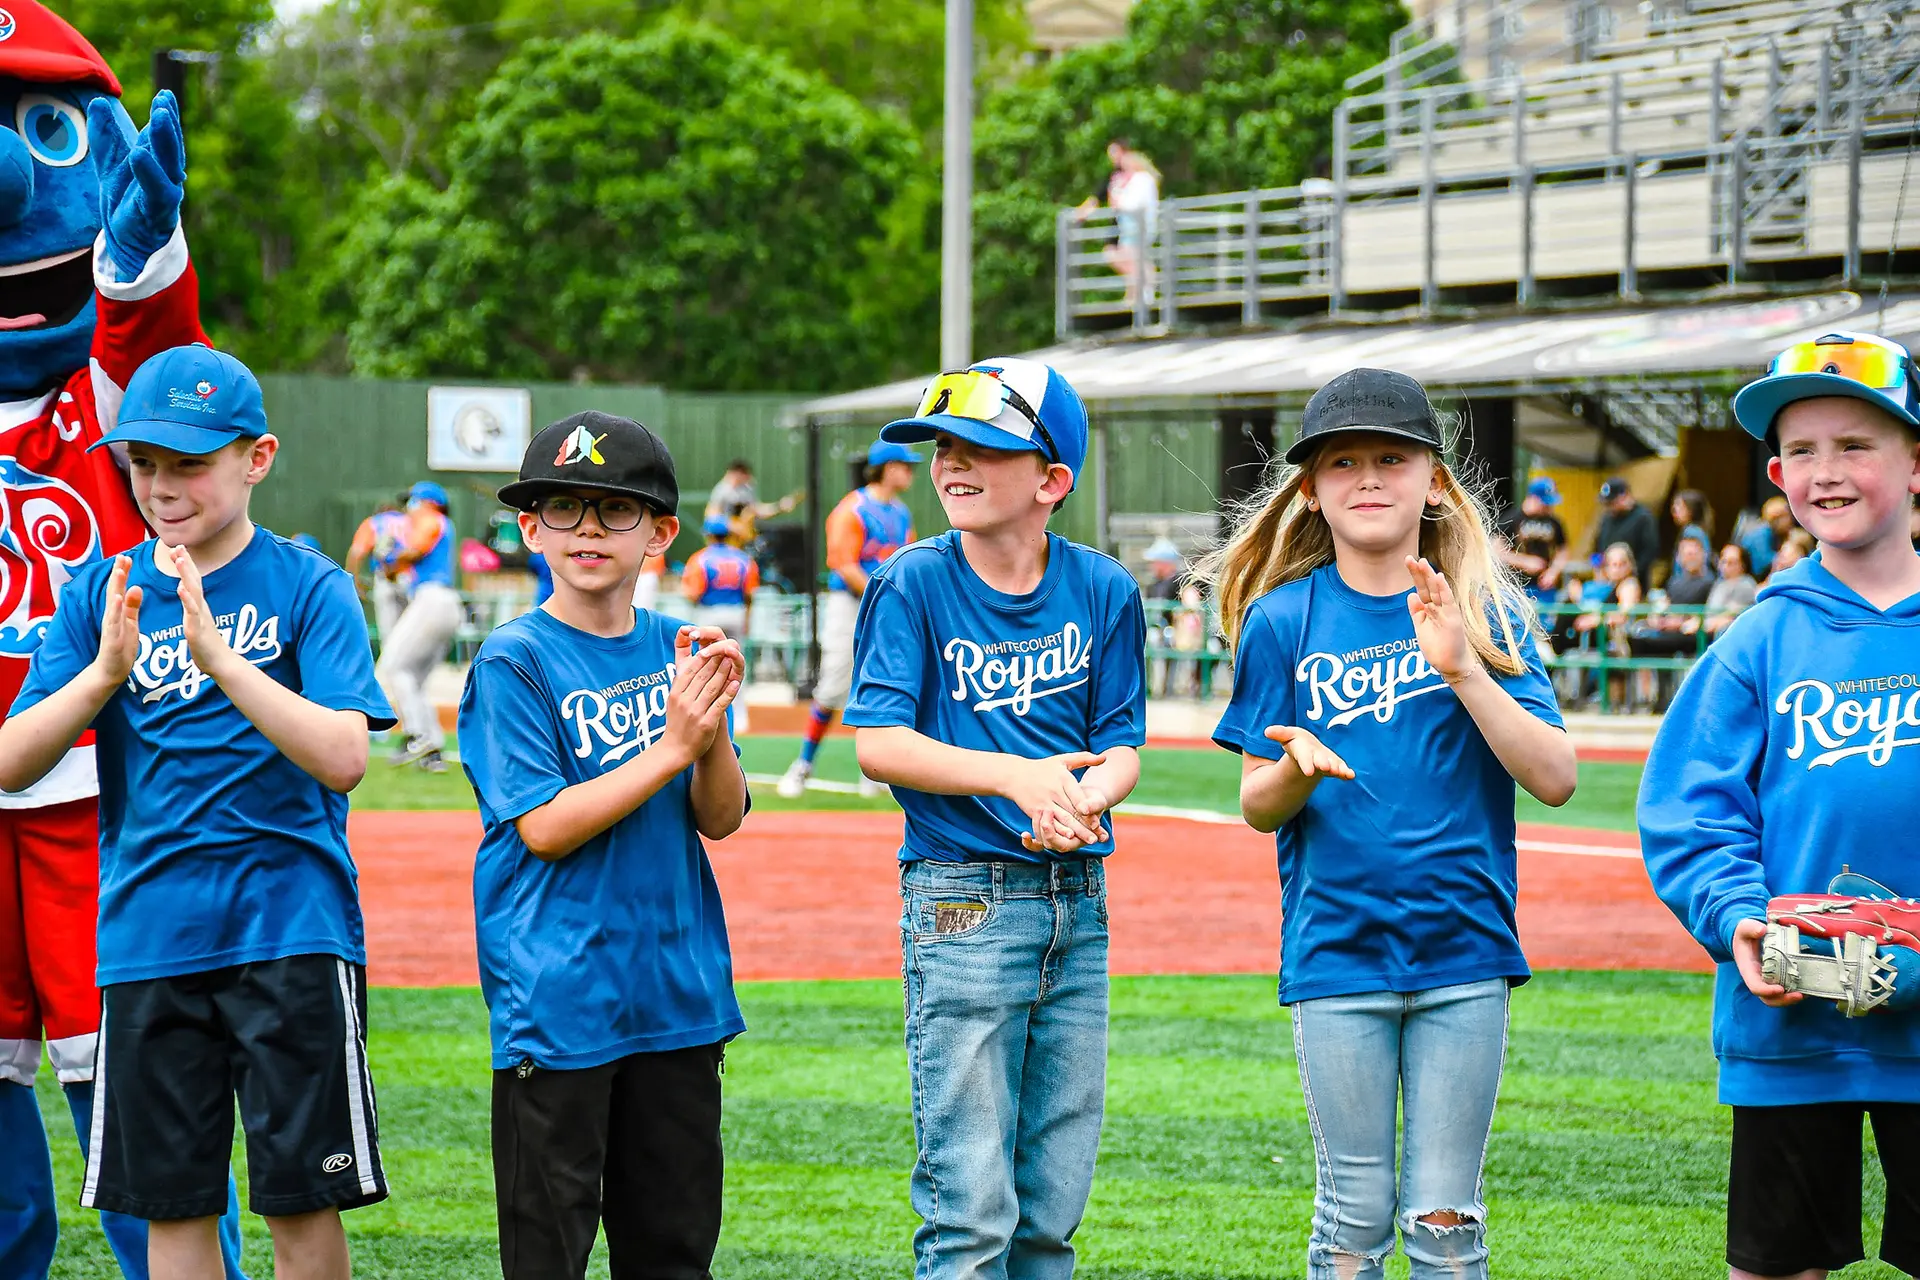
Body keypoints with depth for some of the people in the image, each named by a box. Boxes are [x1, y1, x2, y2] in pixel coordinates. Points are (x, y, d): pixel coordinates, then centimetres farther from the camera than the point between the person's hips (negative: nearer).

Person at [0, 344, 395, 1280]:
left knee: (304, 1202, -1)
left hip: (291, 932, -3)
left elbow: (343, 757, -16)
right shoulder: (99, 592, 6)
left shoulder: (308, 586, -3)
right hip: (146, 939, 3)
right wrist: (106, 670, -17)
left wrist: (218, 658, -26)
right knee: (172, 1201, 7)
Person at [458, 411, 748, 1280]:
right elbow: (544, 827, -13)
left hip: (678, 988, 5)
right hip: (557, 1001, -5)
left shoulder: (674, 649, 8)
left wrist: (713, 732, -14)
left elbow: (720, 818, 5)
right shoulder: (513, 662, -6)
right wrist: (671, 747, -19)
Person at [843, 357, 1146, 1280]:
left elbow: (1121, 749, 4)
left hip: (1078, 898, 4)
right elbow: (877, 745, -10)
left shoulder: (1102, 590, 4)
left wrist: (1077, 800, -19)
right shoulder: (913, 584, -5)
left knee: (1054, 1204, 9)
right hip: (962, 900, -4)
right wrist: (1017, 775, -22)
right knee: (971, 1205, -6)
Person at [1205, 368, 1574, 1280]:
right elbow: (1257, 807, 4)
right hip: (1336, 955, 0)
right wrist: (1299, 767, -19)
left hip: (1464, 949, 0)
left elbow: (1555, 778, -7)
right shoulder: (1282, 621, 2)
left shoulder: (1487, 616, 3)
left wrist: (1461, 667, -19)